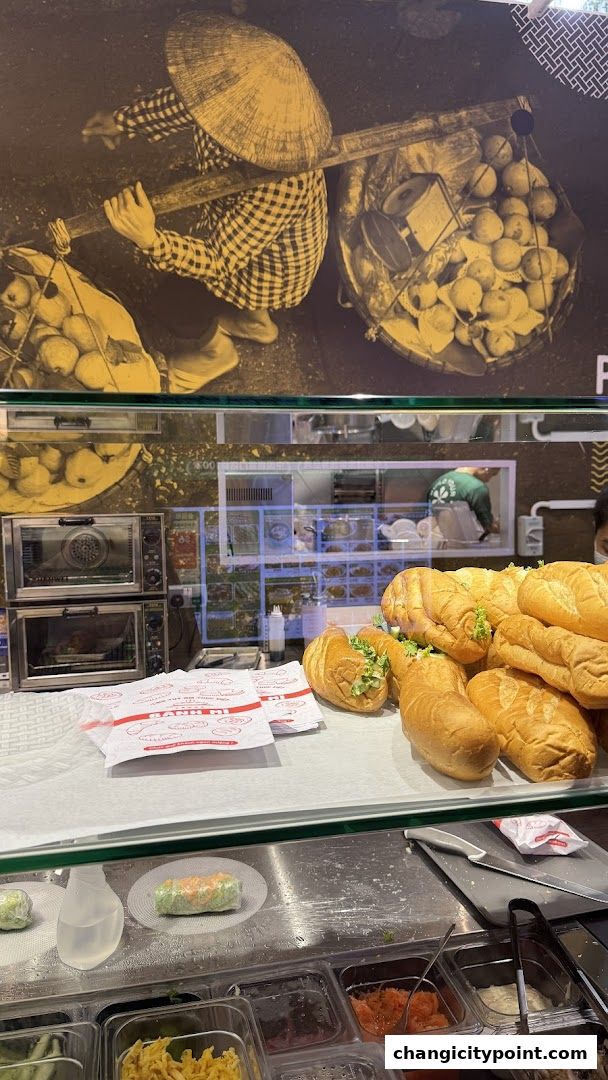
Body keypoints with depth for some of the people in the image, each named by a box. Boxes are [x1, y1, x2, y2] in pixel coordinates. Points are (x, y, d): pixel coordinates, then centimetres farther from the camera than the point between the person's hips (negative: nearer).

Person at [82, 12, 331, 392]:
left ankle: (216, 350, 40)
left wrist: (151, 241, -52)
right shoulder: (243, 100, -26)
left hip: (272, 268, -7)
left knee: (175, 303, 5)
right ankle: (254, 320, 52)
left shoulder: (282, 186, -46)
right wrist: (122, 121, 3)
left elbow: (219, 260, -39)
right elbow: (180, 102, -2)